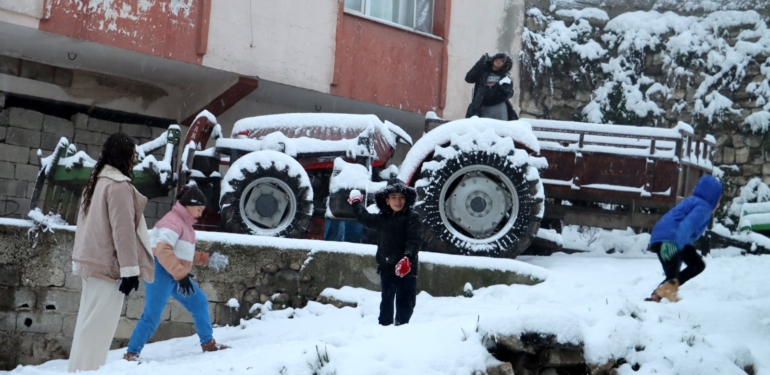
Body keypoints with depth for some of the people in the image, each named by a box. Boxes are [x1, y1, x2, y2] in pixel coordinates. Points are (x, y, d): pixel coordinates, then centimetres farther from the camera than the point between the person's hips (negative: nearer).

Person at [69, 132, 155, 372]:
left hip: (92, 260, 10)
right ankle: (86, 369, -7)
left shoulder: (97, 182, 14)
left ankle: (78, 370, 19)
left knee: (89, 322, 14)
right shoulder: (119, 185, -15)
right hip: (108, 264, -10)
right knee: (98, 325, -7)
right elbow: (123, 230, -20)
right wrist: (130, 268, -19)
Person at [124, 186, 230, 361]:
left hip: (176, 276, 10)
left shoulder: (185, 223, 16)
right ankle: (131, 353, 0)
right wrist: (181, 274, -31)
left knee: (199, 302, 15)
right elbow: (163, 250, -29)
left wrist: (207, 259, 16)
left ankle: (208, 343, 26)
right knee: (152, 316, -9)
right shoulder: (173, 221, -16)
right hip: (161, 273, -10)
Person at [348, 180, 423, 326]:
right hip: (387, 268, 5)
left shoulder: (412, 218, -6)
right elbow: (364, 218, 31)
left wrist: (408, 258, -32)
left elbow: (414, 241, -17)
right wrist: (356, 202, 44)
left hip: (406, 268, -5)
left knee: (405, 301, -2)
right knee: (386, 300, 11)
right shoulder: (382, 218, 11)